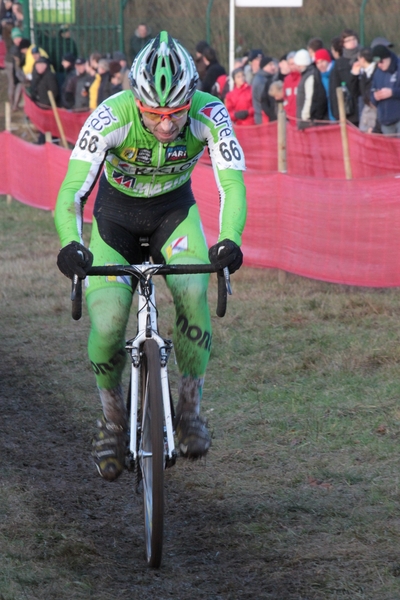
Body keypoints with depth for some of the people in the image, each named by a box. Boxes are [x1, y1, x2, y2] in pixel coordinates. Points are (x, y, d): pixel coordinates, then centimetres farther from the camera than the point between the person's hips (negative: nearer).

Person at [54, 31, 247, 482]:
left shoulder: (209, 114, -28)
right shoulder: (111, 116, -32)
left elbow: (232, 184, -35)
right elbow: (71, 191, -38)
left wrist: (230, 241, -55)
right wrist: (70, 245, -57)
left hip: (174, 211, 1)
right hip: (116, 213, -1)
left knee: (192, 292, -29)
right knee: (107, 324, -19)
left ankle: (189, 408, -9)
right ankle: (112, 418, 9)